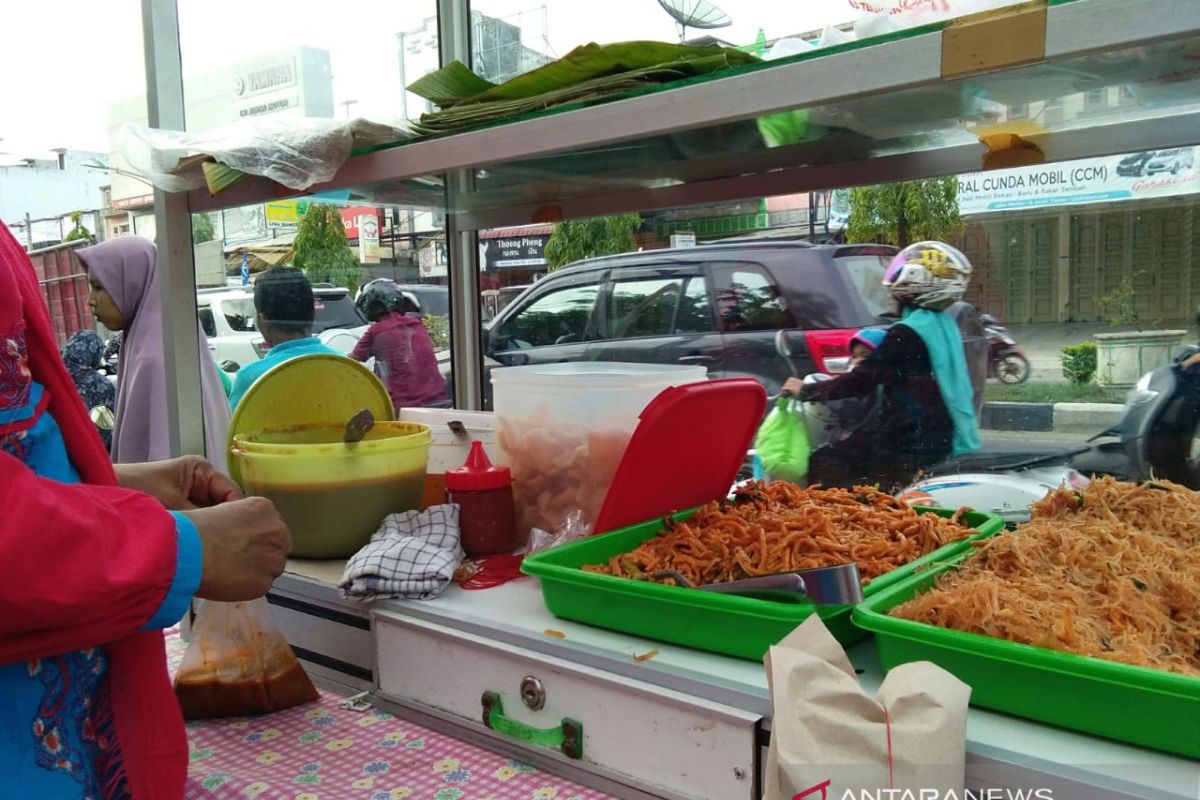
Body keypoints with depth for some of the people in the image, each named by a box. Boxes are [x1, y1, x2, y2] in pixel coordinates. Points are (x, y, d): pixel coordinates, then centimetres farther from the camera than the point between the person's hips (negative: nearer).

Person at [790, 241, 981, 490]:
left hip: (914, 446, -10)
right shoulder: (945, 325, 11)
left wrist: (807, 391, -10)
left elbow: (863, 380, -18)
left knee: (822, 464, -10)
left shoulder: (908, 333, -17)